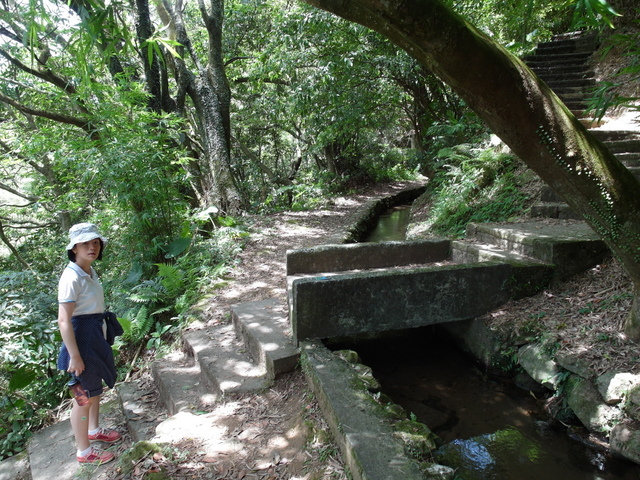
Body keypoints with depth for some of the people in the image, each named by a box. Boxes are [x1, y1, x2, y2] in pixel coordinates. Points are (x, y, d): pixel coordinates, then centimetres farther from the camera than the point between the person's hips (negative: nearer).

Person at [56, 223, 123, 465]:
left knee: (96, 386, 24)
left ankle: (94, 430, 45)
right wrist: (74, 356, -22)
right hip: (82, 337, -9)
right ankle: (84, 451, 22)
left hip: (97, 334, 9)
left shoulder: (90, 271, 4)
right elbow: (64, 321, -24)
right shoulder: (71, 278, -23)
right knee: (85, 395, 5)